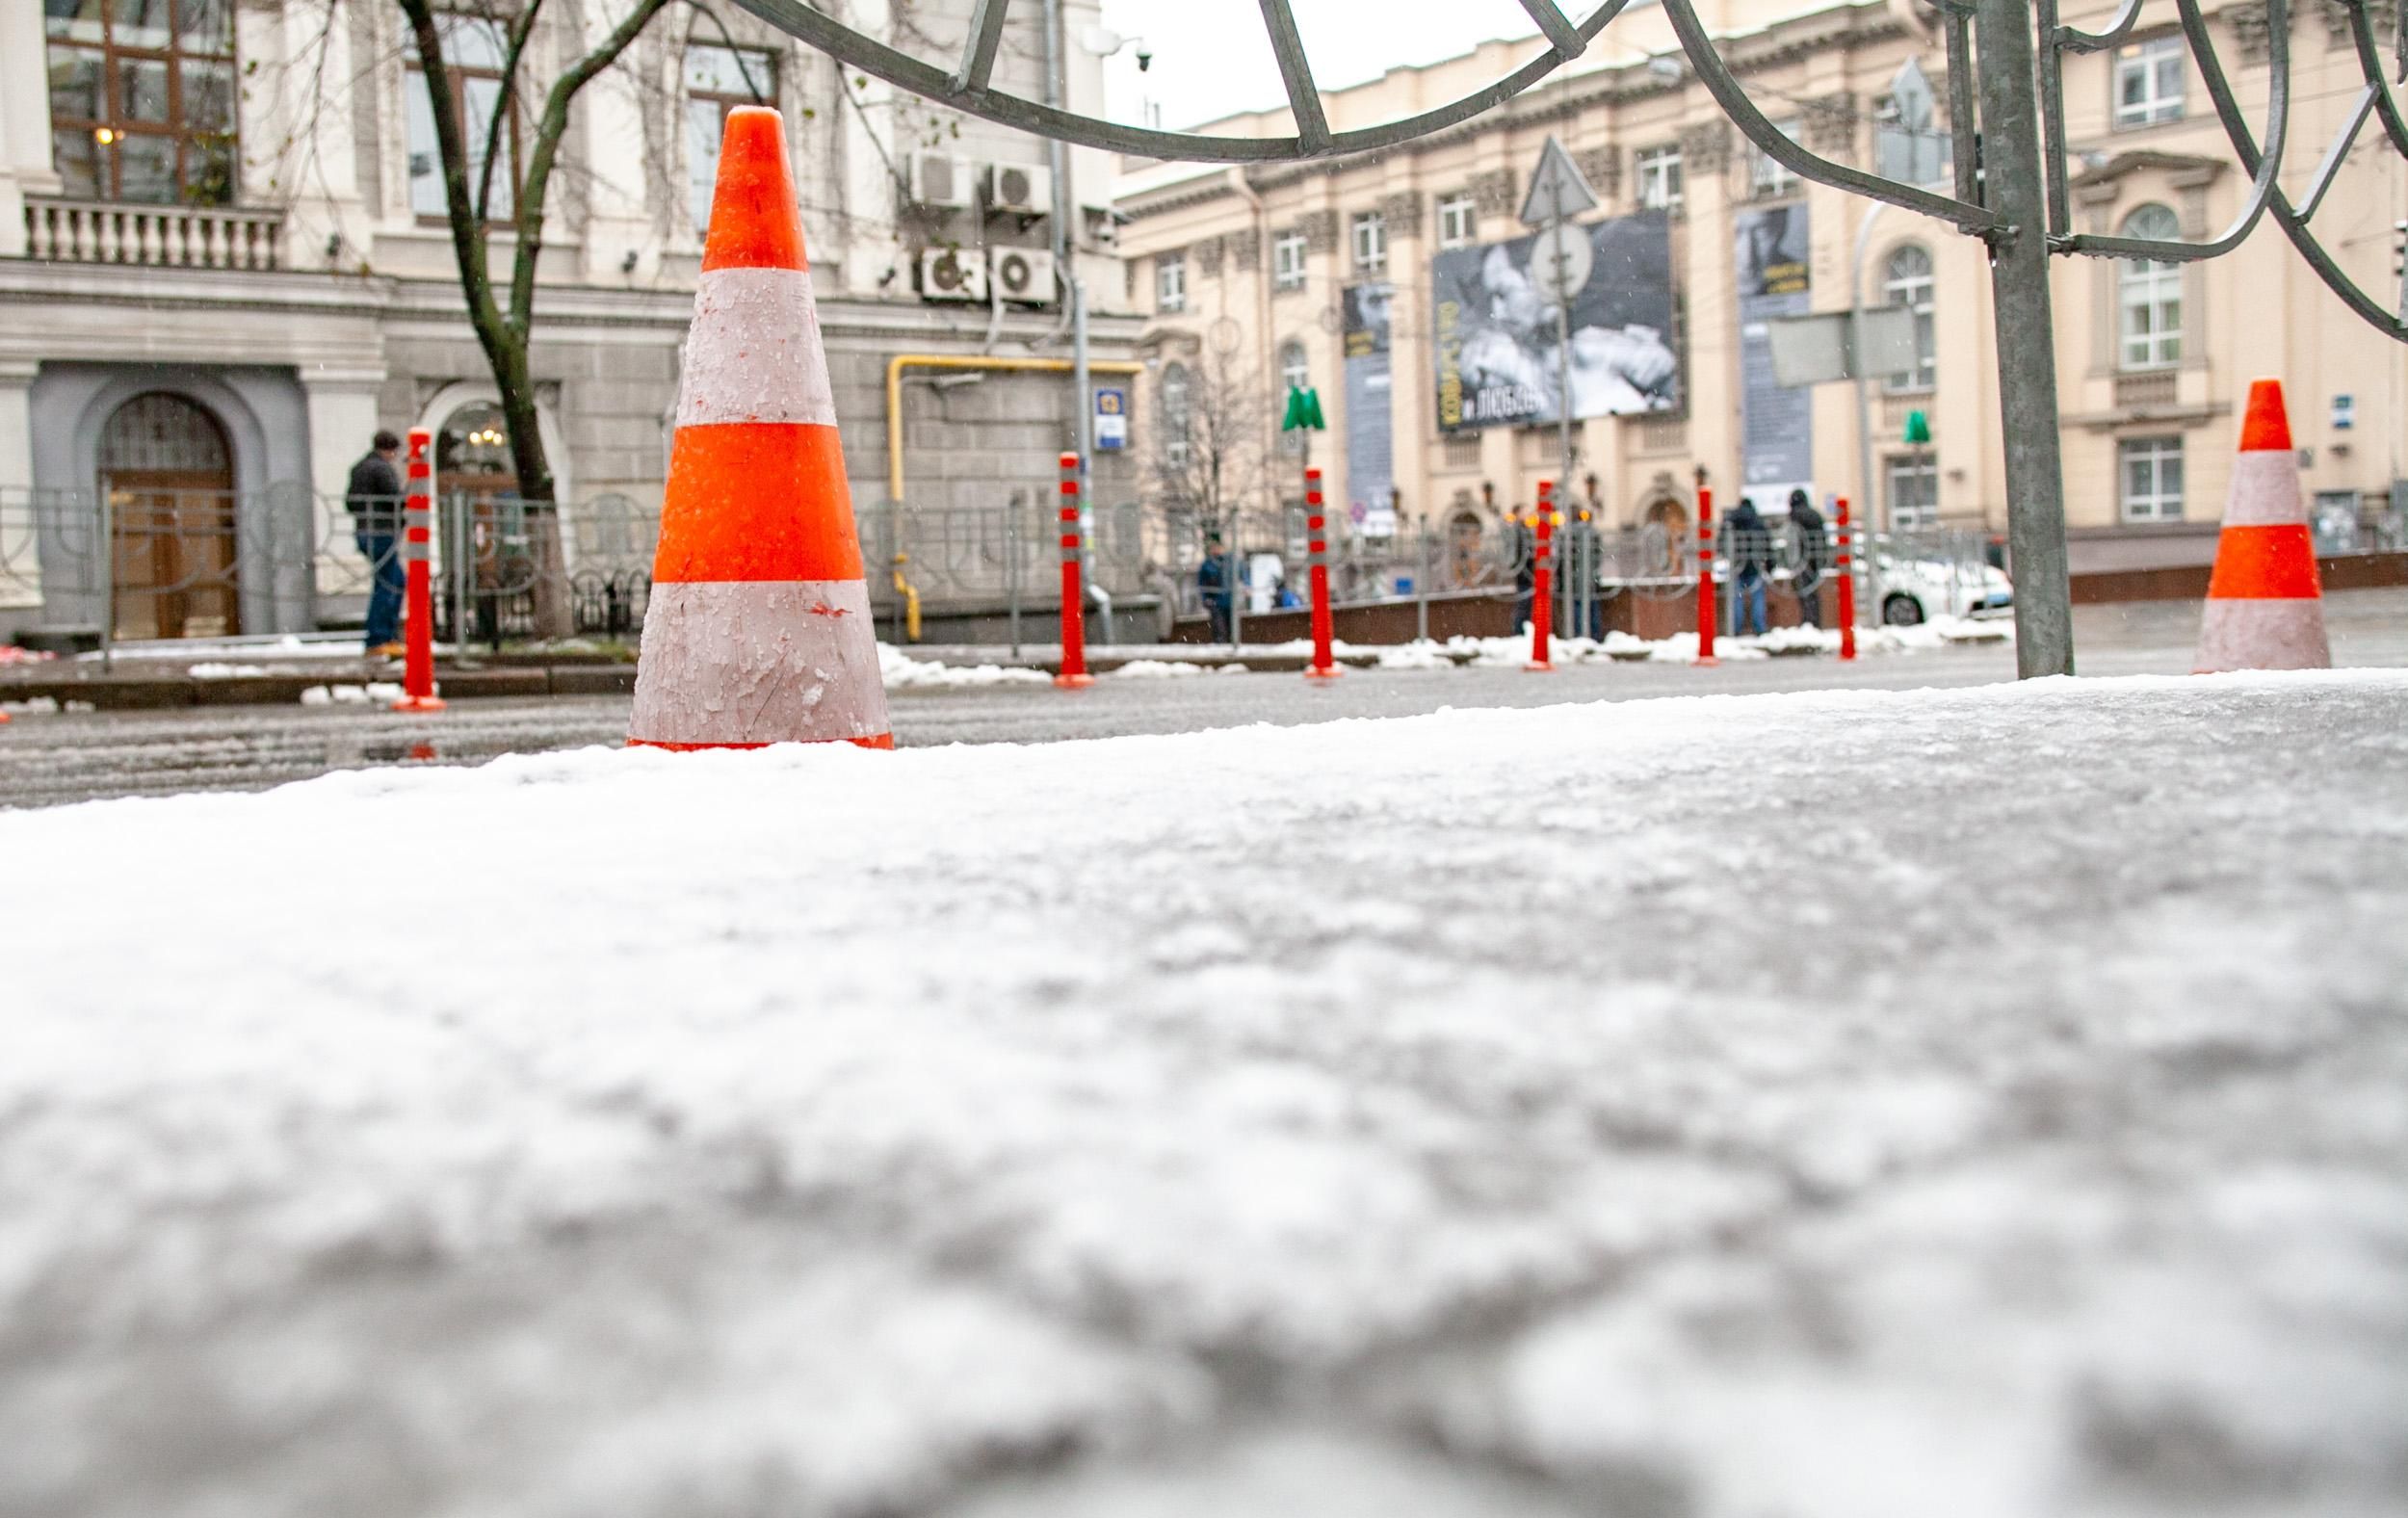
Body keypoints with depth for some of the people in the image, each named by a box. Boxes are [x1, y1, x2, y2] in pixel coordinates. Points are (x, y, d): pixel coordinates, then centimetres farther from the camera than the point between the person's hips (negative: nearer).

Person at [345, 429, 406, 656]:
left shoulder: (358, 468, 16)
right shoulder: (382, 468, -12)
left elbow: (349, 502, 18)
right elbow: (397, 499, -18)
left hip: (362, 533, 10)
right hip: (382, 533, -10)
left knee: (397, 580, 17)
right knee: (386, 586, -5)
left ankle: (391, 636, 17)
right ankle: (377, 641, -6)